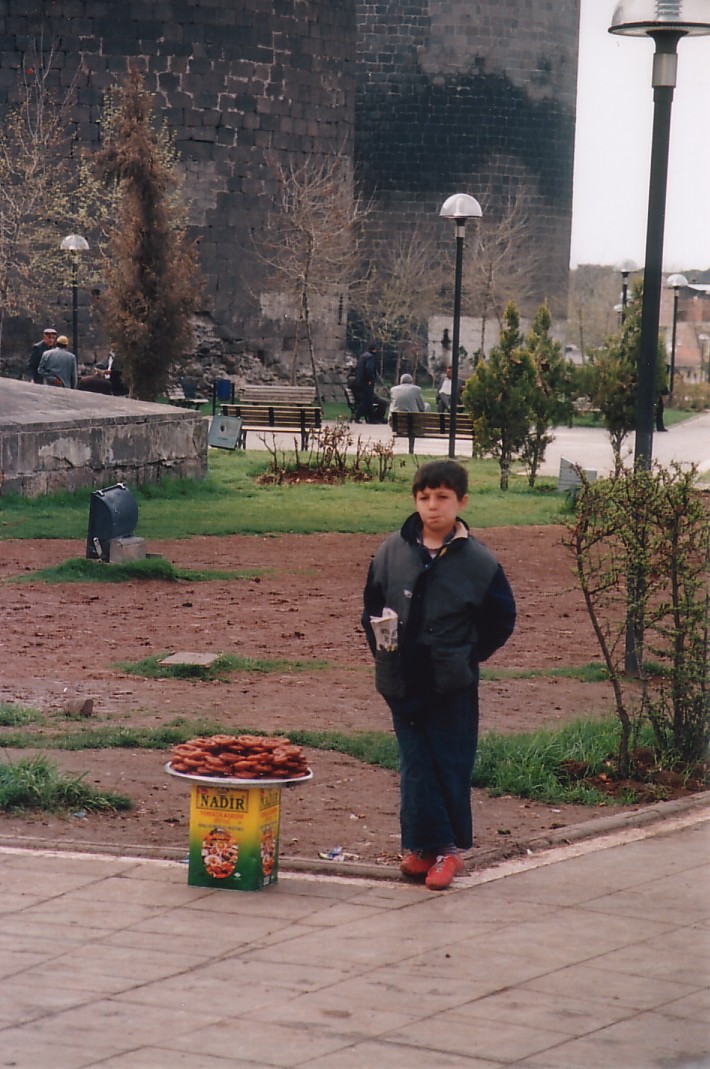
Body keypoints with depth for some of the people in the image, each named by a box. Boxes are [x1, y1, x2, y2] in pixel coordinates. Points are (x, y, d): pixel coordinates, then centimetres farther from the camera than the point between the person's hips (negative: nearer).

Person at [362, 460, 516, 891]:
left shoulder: (478, 561, -6)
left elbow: (502, 619, 4)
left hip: (453, 688, -2)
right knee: (415, 766, 6)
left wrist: (466, 658, -1)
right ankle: (423, 846, 12)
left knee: (451, 766, 3)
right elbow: (372, 605, 16)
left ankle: (449, 848, 13)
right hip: (402, 682, 3)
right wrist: (380, 644, 3)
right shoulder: (392, 552, 2)